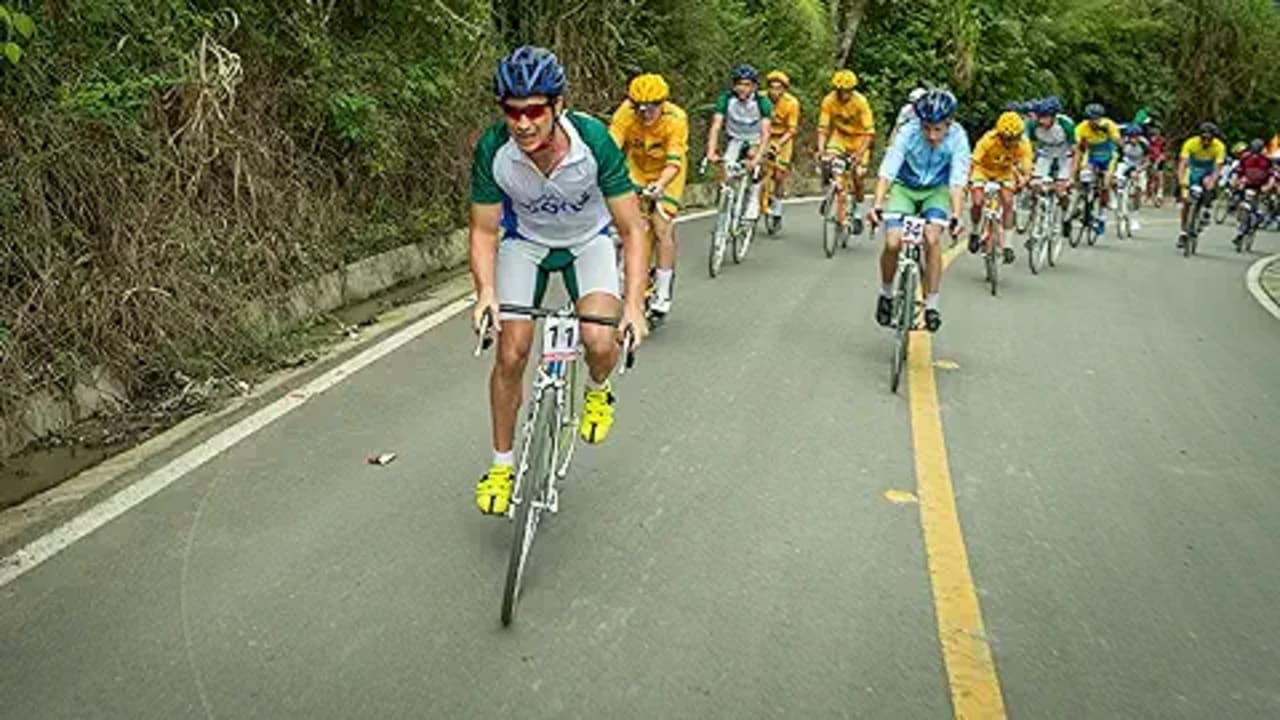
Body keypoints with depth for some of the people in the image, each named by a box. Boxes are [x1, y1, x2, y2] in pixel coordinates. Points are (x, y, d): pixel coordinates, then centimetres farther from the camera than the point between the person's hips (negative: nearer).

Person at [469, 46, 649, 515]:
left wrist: (634, 304, -37)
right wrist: (486, 291, -33)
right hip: (525, 240, 1)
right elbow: (484, 231, -16)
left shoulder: (594, 141, -32)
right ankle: (502, 465, 12)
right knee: (510, 353, -8)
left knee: (601, 341, -24)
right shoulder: (493, 149, -28)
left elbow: (632, 229, -26)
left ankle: (597, 392, 15)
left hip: (589, 239, -1)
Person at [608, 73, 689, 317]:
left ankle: (663, 294, -2)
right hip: (637, 168, 3)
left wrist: (660, 185, -57)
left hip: (666, 174, -2)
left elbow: (674, 161, -39)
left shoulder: (676, 119, -31)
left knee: (662, 228, -12)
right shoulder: (625, 113, -27)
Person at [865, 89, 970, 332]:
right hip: (904, 188, 0)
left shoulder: (958, 137, -24)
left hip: (937, 190, 0)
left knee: (931, 239, -23)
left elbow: (957, 181, -29)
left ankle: (931, 305, -10)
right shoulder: (908, 133, -26)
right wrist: (876, 205, -45)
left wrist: (956, 216, -42)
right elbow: (887, 171, -31)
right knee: (892, 243, -18)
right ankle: (886, 293, 9)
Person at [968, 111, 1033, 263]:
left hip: (1005, 172, 2)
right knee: (978, 202, -22)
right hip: (983, 169, -2)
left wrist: (1023, 180, -49)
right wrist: (968, 179, -54)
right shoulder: (989, 140, -33)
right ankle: (974, 231, 7)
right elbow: (973, 162, -37)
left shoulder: (1023, 144, -26)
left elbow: (1027, 171, -27)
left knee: (1008, 203, -17)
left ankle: (1004, 243, -7)